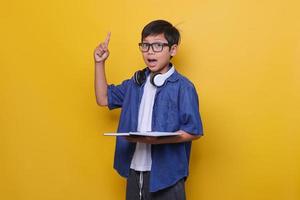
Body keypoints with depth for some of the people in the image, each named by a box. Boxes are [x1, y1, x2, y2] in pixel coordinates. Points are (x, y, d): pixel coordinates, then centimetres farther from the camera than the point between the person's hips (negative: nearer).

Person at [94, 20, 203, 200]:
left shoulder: (182, 87, -11)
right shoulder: (136, 82, 8)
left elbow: (194, 131, -12)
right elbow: (103, 99, 16)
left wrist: (156, 139, -24)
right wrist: (100, 63, 6)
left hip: (166, 173, -5)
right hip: (135, 171, 6)